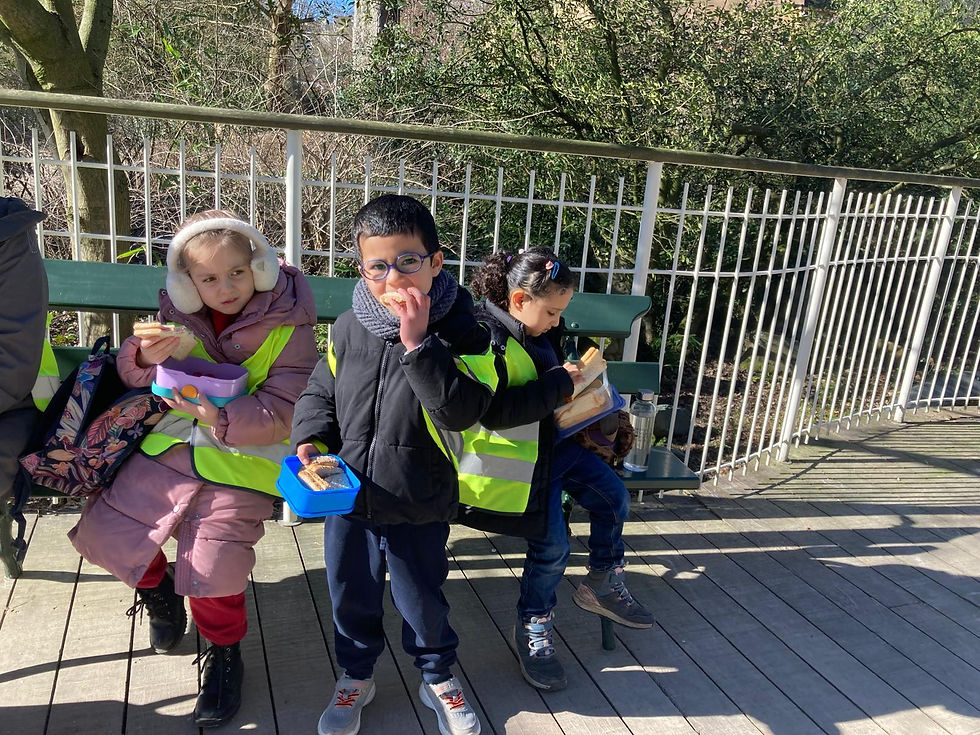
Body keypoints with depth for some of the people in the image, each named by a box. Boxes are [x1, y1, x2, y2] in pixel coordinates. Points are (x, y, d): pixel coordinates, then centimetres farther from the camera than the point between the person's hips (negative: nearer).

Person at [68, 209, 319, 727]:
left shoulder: (288, 330, -14)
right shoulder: (178, 314, 0)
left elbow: (279, 415, -19)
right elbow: (132, 375, 9)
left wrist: (215, 414, -35)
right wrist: (144, 356, -17)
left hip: (240, 466, -5)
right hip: (169, 449, 6)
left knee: (212, 574, -9)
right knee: (99, 531, 6)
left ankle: (223, 653, 24)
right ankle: (158, 588, 37)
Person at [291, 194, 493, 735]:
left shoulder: (459, 332, -14)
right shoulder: (349, 329, -3)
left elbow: (461, 411, -27)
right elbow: (319, 393, 10)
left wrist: (418, 344, -33)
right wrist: (311, 438, -8)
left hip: (418, 507, -3)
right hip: (347, 495, 3)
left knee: (423, 600, 16)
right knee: (351, 595, 21)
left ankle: (437, 677, 44)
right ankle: (356, 675, 47)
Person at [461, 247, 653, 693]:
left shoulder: (539, 333, 7)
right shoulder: (484, 338, -22)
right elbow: (495, 411, -31)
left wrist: (571, 381, 4)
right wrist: (558, 384, -25)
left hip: (551, 440, 9)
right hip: (515, 458, -9)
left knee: (614, 498, 5)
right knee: (551, 543, -11)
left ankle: (602, 586, 27)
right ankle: (533, 629, 15)